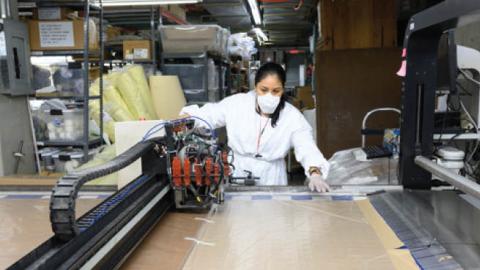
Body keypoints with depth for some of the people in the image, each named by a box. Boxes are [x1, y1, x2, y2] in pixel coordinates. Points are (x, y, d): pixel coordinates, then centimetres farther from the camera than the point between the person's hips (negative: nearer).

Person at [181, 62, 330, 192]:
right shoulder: (237, 103, -5)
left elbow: (307, 148, -18)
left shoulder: (292, 116, -8)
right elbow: (207, 115, 6)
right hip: (236, 175, 1)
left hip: (270, 179, 0)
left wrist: (315, 173, -36)